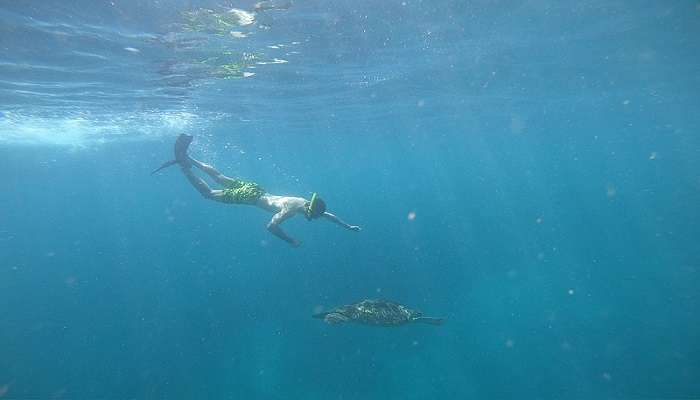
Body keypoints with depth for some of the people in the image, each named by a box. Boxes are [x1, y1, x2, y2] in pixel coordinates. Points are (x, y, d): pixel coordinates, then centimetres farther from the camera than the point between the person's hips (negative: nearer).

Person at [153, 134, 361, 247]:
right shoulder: (291, 209, -30)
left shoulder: (307, 203, -6)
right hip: (249, 195, -7)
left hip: (255, 189, 7)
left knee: (220, 178, 22)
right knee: (207, 193, 9)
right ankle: (182, 161, 12)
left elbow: (329, 215, 7)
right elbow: (271, 226, -34)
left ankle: (188, 159, 32)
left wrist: (348, 226, 6)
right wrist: (291, 241, -27)